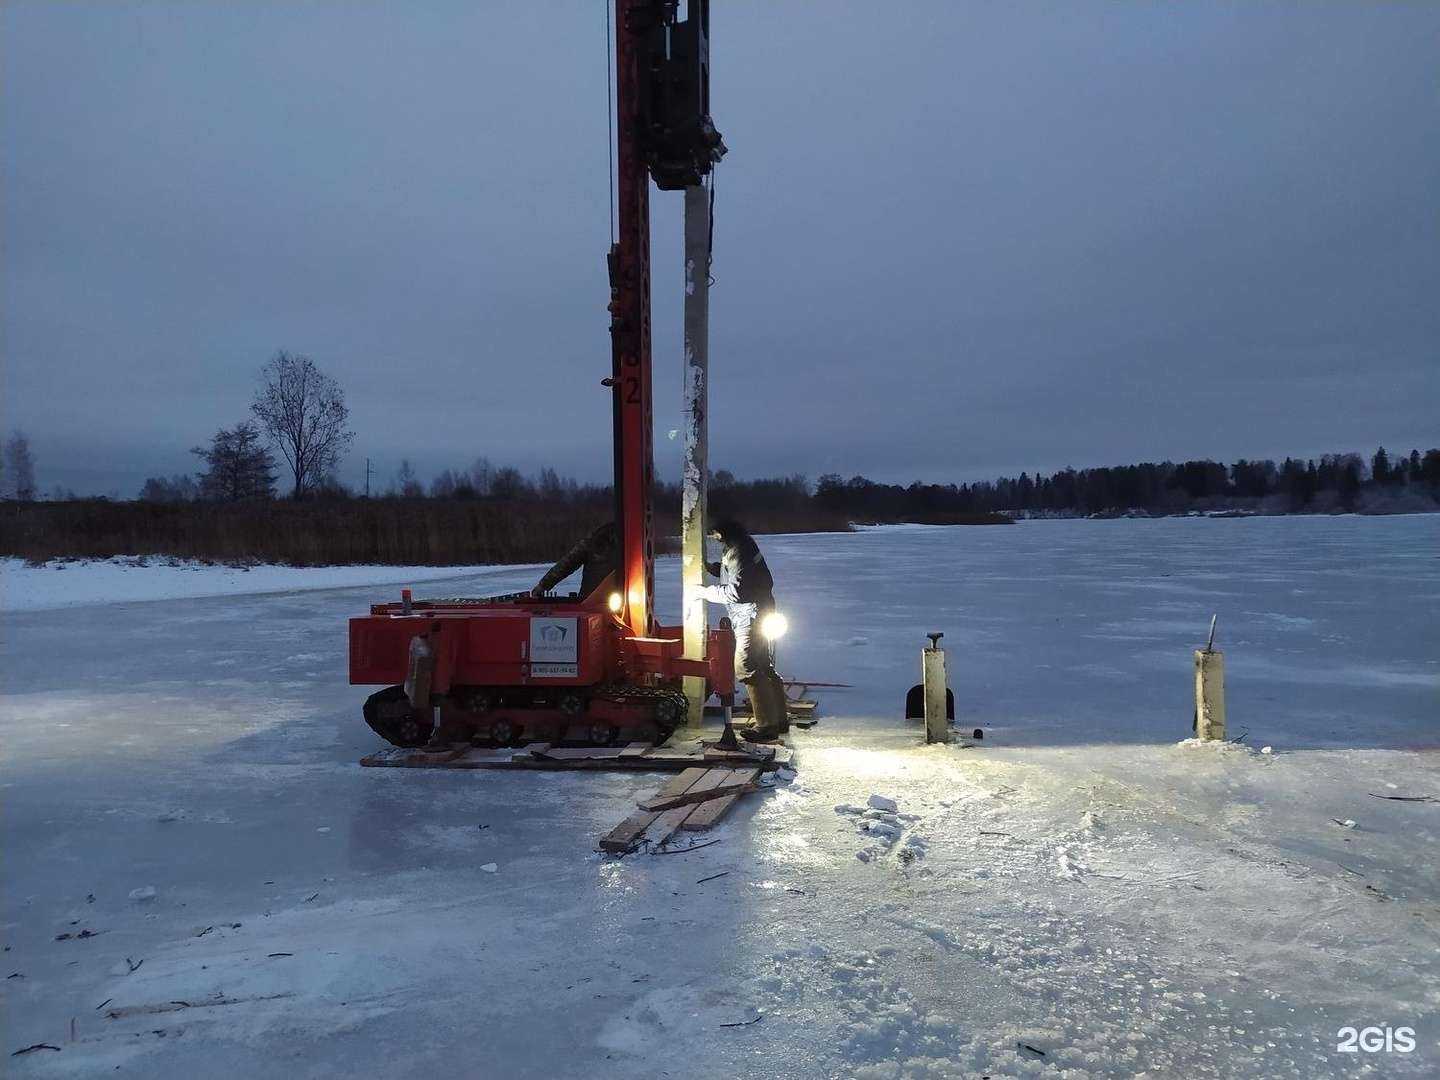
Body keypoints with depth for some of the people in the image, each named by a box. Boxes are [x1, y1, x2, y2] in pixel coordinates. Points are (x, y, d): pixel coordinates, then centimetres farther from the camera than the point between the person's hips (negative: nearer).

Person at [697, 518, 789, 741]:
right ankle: (780, 718, 25)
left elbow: (736, 591, -24)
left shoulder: (737, 551, -19)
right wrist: (709, 566, 14)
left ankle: (766, 725, -7)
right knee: (765, 669, 16)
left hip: (751, 617, -11)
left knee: (748, 669, -9)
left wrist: (707, 592, -13)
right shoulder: (743, 543, 13)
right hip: (760, 614, 11)